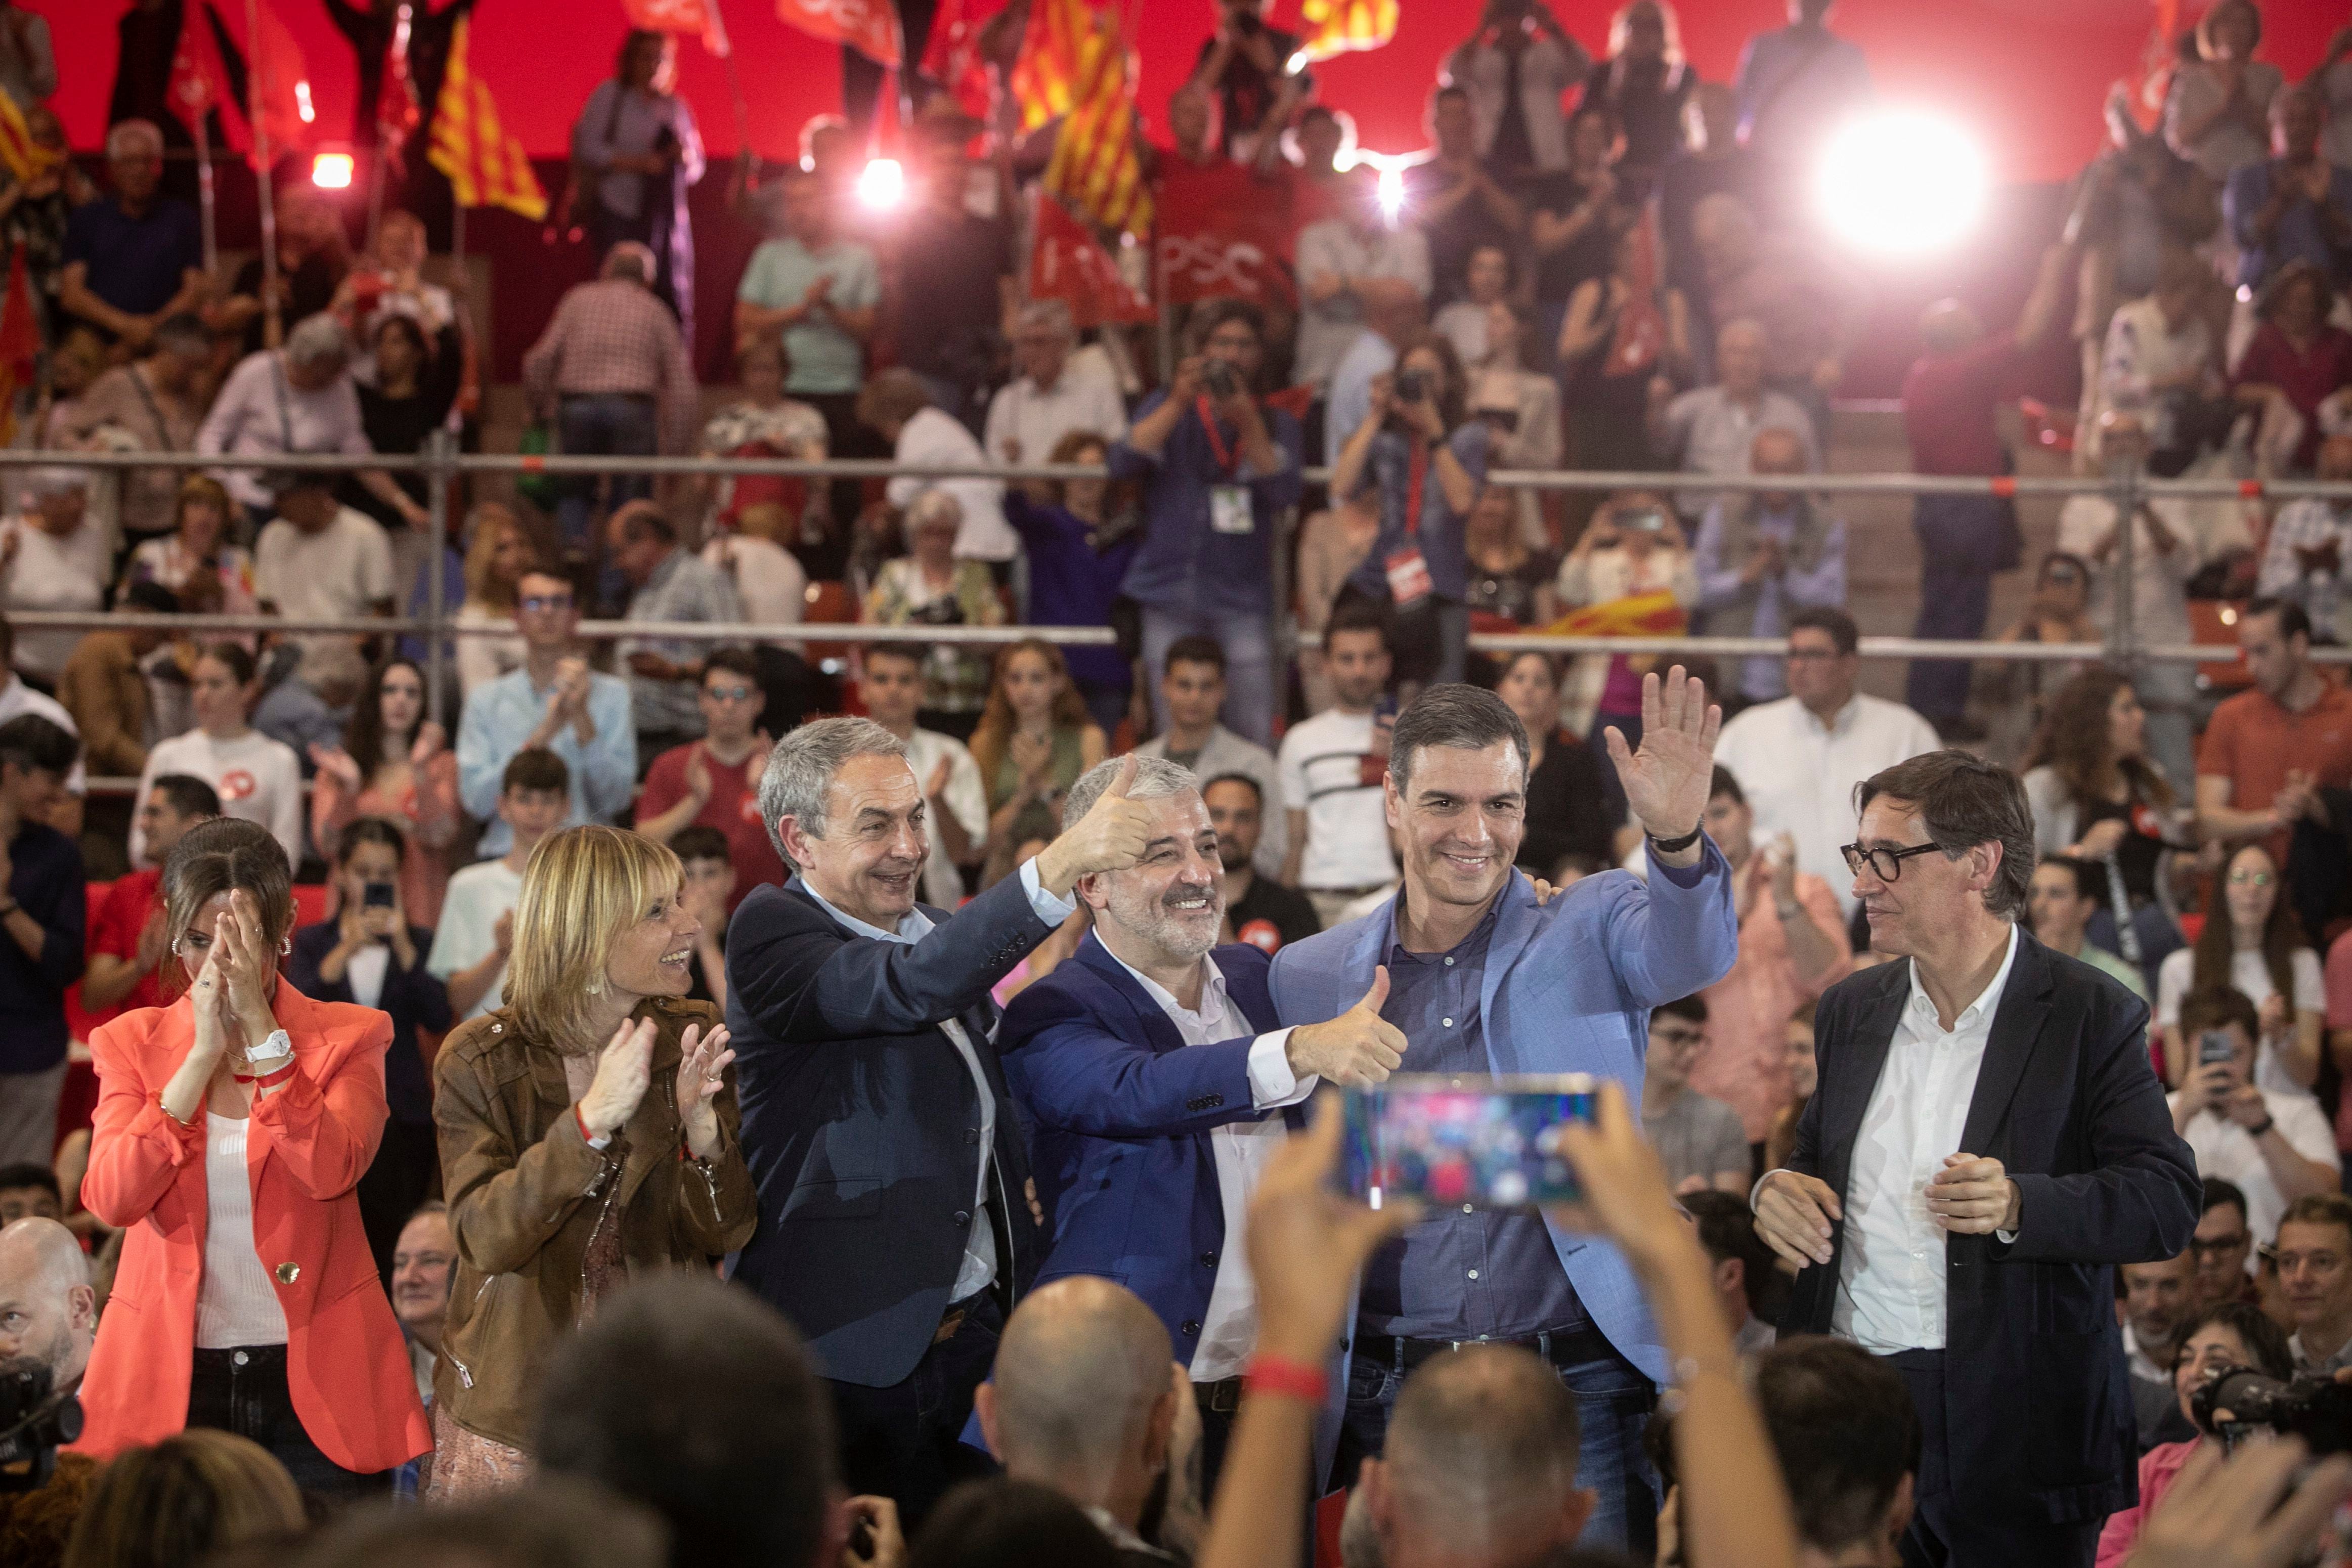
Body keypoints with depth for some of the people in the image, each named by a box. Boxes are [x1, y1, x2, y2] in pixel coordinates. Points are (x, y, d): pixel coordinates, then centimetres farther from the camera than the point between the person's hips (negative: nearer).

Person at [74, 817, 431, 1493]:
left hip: (316, 1386, -1)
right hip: (172, 1384, 1)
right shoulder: (132, 1044, 6)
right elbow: (112, 1199, -11)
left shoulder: (349, 1037, 2)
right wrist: (204, 1053, -15)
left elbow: (331, 1171, -18)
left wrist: (260, 1029, -20)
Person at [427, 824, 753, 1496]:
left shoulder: (694, 1038, -3)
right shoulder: (480, 1060, -9)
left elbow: (728, 1234, -6)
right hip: (517, 1406, -2)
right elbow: (486, 1238, -21)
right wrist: (592, 1119, -32)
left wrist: (701, 1126, -26)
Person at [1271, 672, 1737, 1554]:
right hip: (1386, 1398, 2)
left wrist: (1677, 837, -38)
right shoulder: (1311, 976, 9)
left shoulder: (1589, 932, 3)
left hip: (1573, 1390, -2)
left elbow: (1691, 954, -19)